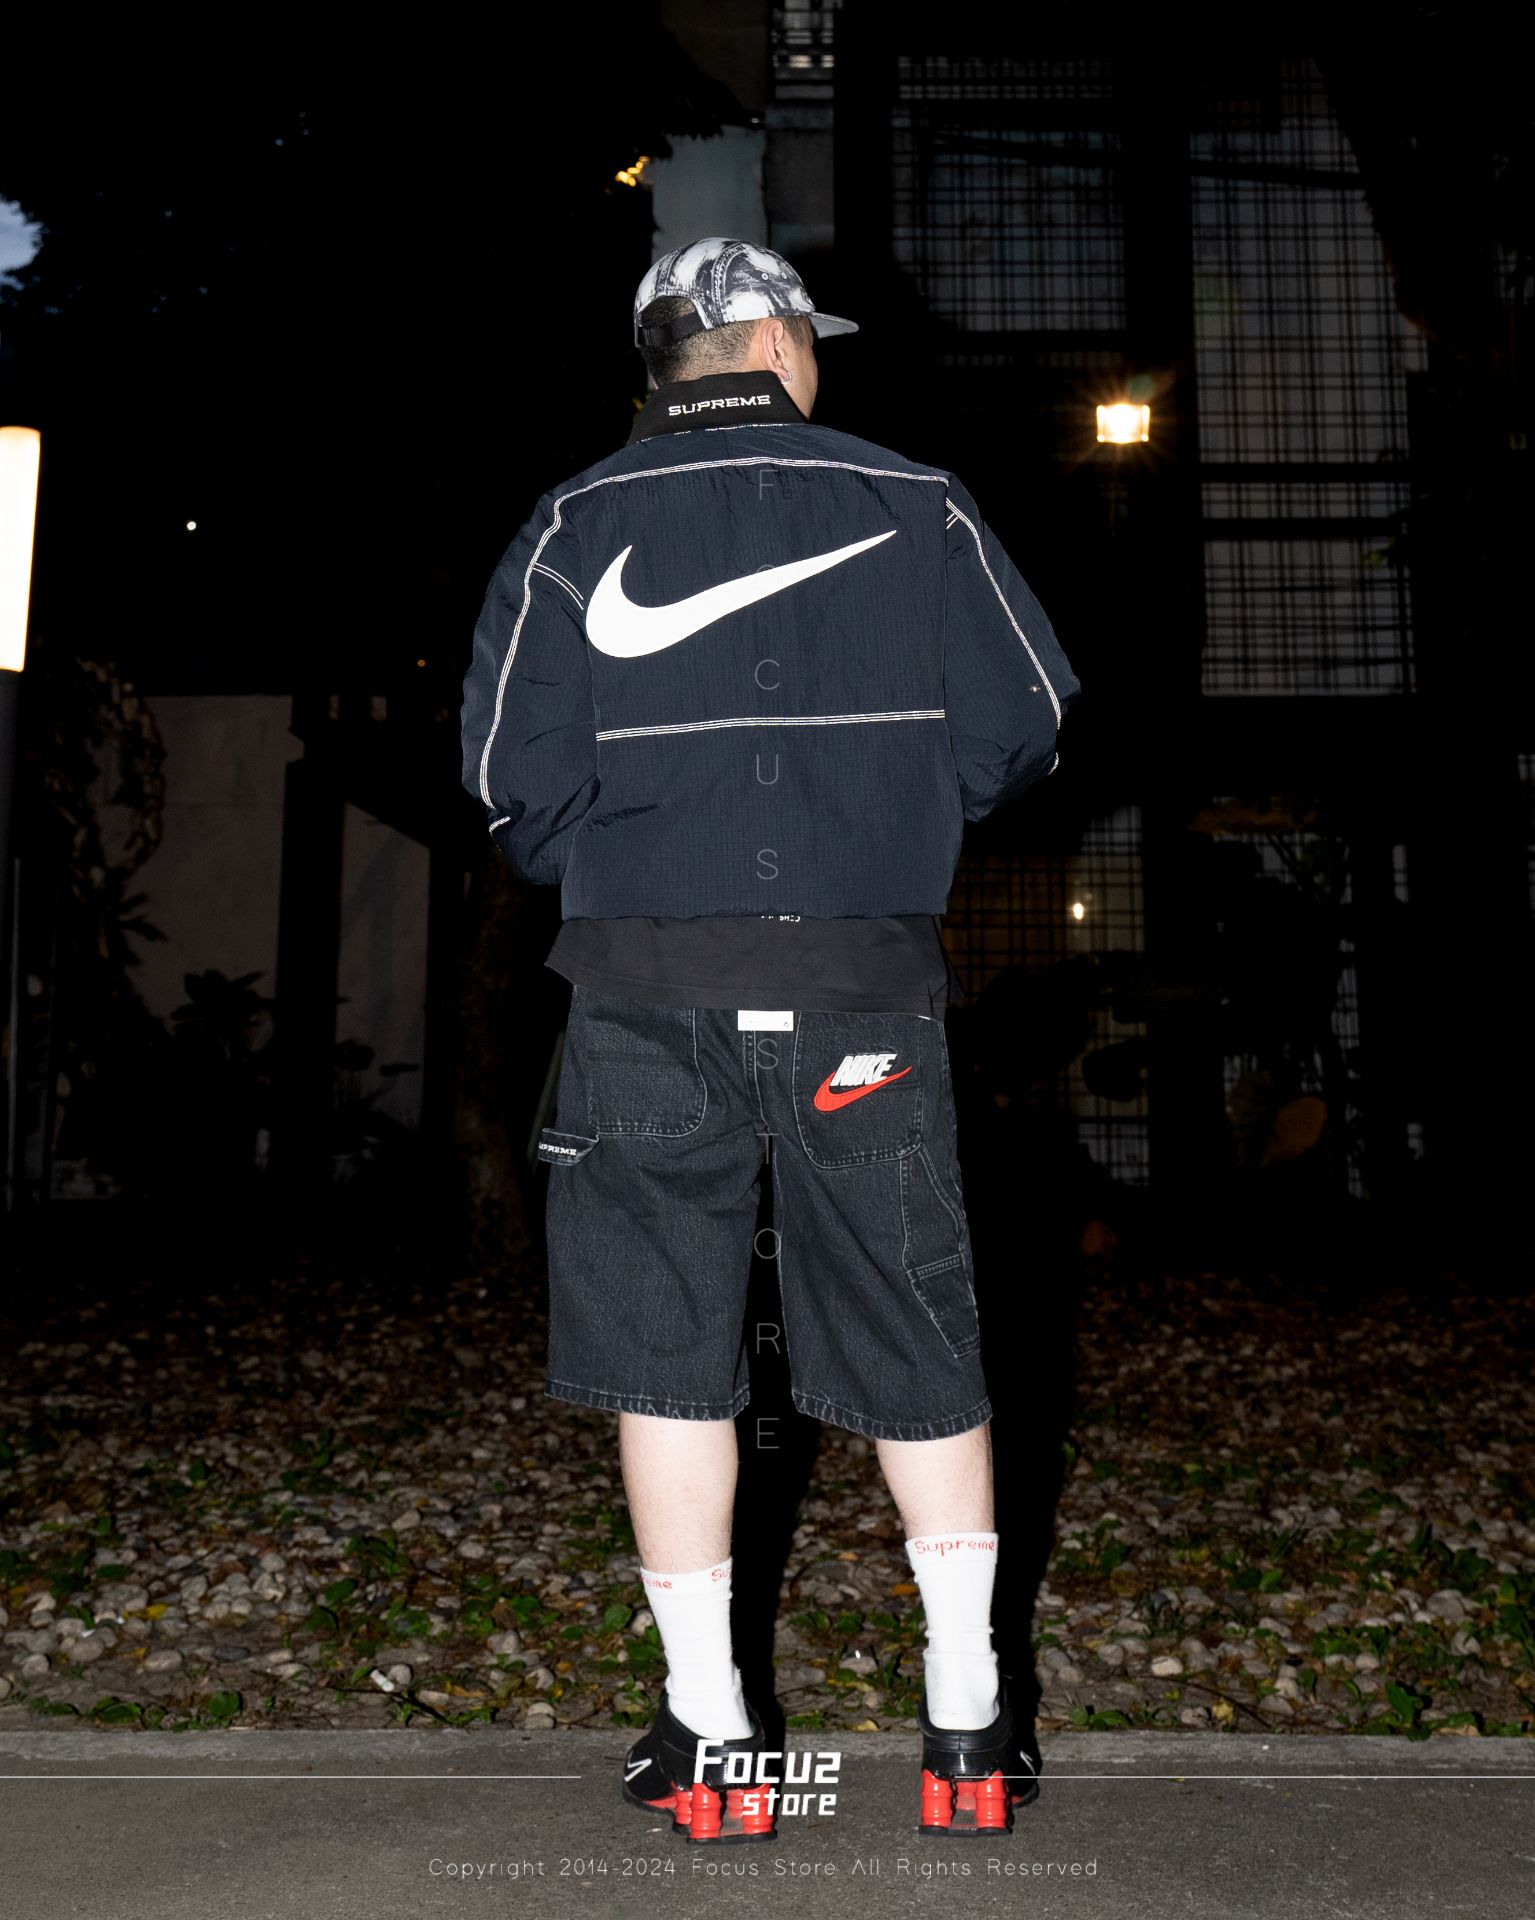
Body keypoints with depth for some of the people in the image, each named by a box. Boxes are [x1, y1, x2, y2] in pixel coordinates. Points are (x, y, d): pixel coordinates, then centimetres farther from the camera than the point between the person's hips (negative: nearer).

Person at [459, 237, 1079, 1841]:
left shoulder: (573, 529, 2)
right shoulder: (917, 507, 3)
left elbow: (514, 779, -2)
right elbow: (1022, 731, 4)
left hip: (649, 995, 0)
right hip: (866, 989, 1)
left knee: (668, 1351, 9)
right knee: (917, 1345, 11)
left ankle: (709, 1739, 17)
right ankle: (967, 1728, 20)